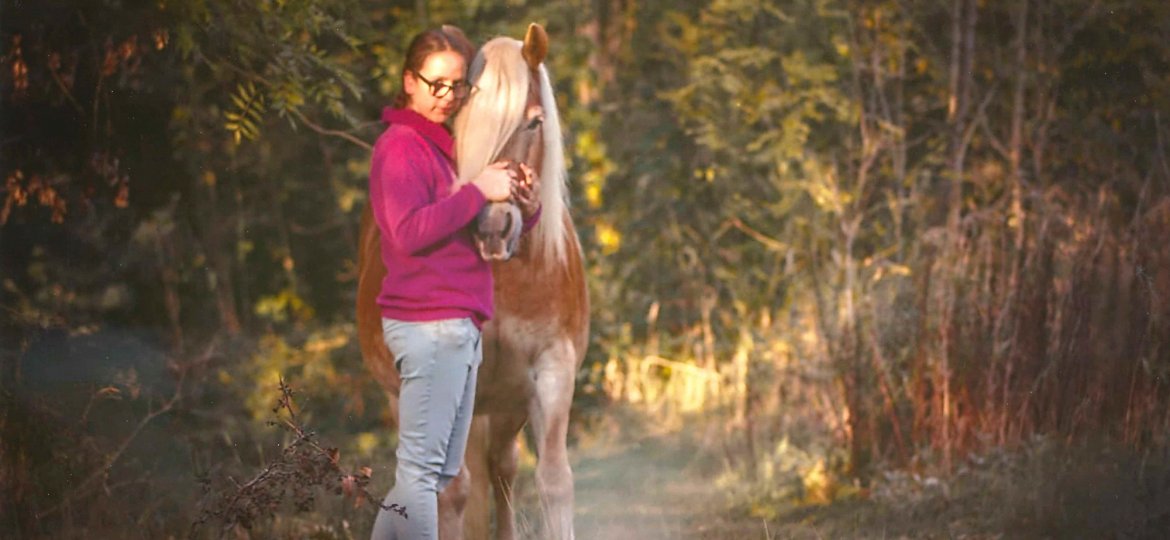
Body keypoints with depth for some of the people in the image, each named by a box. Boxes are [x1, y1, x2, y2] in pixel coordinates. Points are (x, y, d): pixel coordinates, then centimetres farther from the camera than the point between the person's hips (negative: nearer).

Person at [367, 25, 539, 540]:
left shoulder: (442, 145, 21)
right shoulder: (401, 146, -7)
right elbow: (409, 232, -20)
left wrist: (524, 208, 4)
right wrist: (477, 191, -20)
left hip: (459, 324, 10)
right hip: (429, 323, -10)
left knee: (442, 469, 11)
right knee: (423, 467, -8)